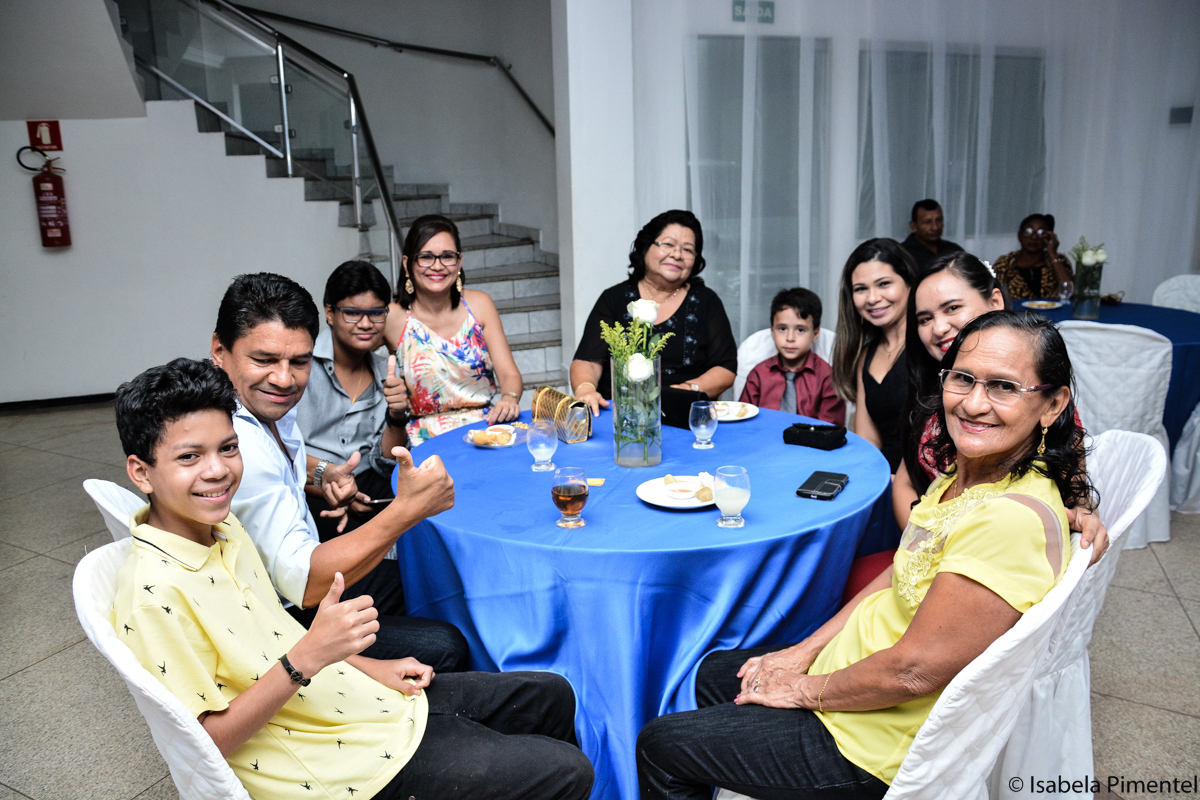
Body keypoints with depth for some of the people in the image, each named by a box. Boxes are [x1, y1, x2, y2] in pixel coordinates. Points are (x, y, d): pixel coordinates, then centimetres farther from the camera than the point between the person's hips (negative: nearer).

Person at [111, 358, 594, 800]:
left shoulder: (222, 527, 2)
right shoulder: (155, 591, -25)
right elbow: (209, 740, -22)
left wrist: (369, 667, 7)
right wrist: (307, 657, -32)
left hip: (369, 701, 9)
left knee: (551, 697, 17)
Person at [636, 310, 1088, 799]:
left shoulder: (1015, 518, -32)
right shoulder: (965, 475, -2)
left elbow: (914, 671, -30)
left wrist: (806, 689, -13)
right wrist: (804, 652, 5)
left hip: (882, 749, -9)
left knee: (659, 746, 4)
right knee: (713, 675, 27)